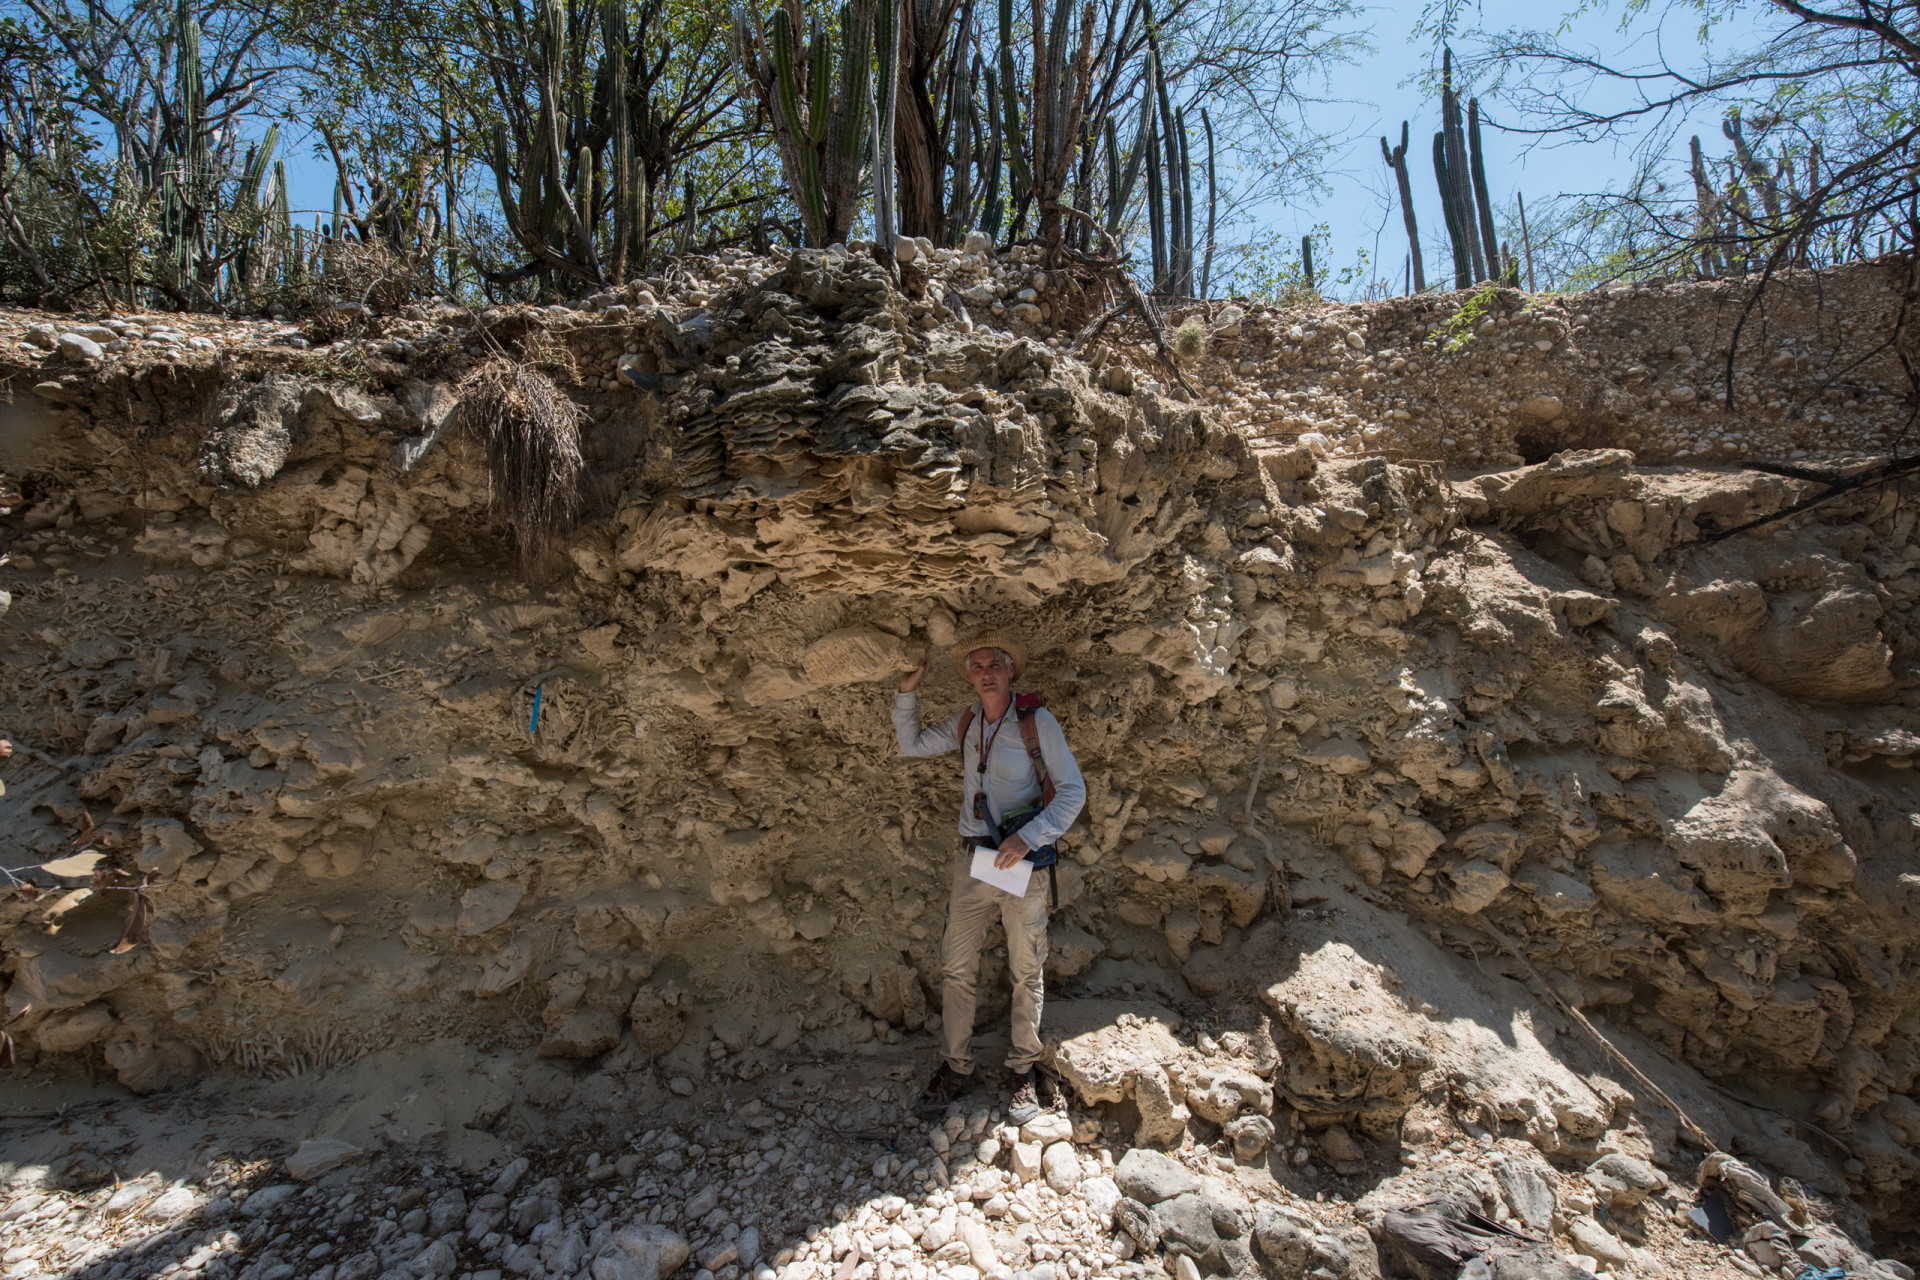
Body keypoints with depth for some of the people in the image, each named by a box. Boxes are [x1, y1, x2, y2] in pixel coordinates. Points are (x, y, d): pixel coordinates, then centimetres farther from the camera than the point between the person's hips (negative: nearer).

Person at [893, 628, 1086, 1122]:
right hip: (972, 859, 4)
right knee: (956, 967, 8)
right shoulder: (964, 724, 5)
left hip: (1024, 861, -4)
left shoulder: (1037, 721, -8)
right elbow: (910, 745, 16)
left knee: (1026, 972, 9)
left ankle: (1022, 1072, 26)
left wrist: (1028, 837, -20)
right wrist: (908, 691, 2)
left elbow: (1073, 790, -9)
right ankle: (956, 1067, 25)